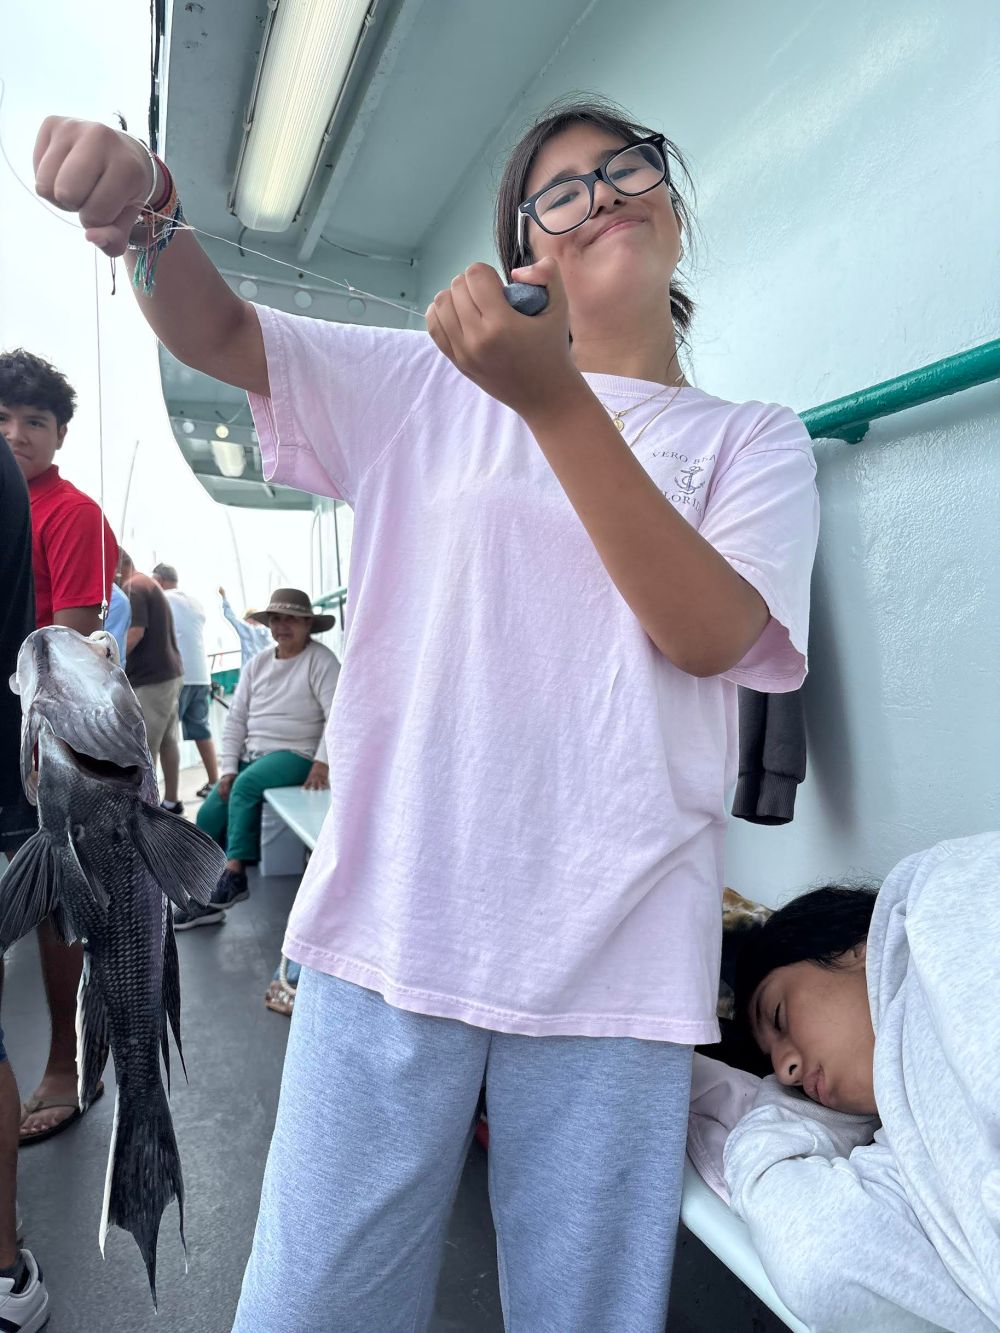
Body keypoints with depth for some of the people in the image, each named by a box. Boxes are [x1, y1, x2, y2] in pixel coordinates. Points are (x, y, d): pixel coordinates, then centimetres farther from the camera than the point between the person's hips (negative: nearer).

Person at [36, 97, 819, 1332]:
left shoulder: (756, 438, 9)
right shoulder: (438, 383, 12)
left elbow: (708, 634, -8)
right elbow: (216, 330, 8)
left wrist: (556, 401, -15)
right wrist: (141, 204, -14)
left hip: (615, 953, 1)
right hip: (396, 919, 1)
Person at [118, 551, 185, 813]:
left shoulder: (132, 588, -11)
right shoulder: (150, 584, 19)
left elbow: (134, 633, -21)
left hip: (149, 679, -10)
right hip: (168, 674, 10)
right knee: (167, 742, 13)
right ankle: (171, 802, 19)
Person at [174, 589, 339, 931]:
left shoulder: (320, 660, -7)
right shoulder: (257, 664, 12)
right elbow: (235, 719, 10)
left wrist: (322, 762, -28)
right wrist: (228, 769, 0)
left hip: (295, 756, -6)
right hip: (252, 754, 7)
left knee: (246, 786, -31)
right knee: (209, 815, -8)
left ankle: (233, 875, -21)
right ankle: (206, 895, 4)